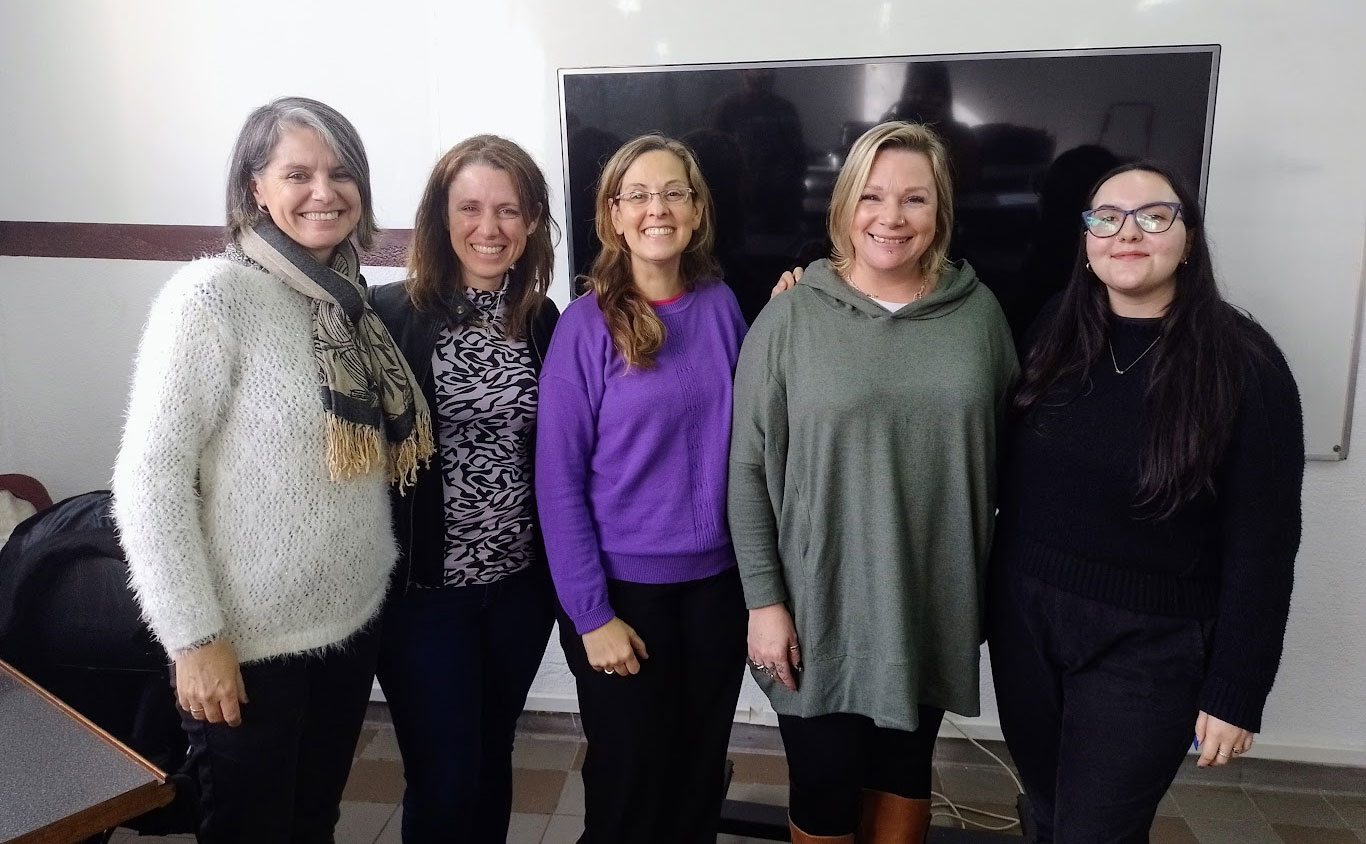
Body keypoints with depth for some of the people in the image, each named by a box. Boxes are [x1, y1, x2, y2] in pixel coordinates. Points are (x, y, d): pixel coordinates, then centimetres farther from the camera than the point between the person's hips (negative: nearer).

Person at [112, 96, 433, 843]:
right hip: (250, 642, -6)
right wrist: (194, 637, -18)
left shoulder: (348, 300, 5)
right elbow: (148, 478, -17)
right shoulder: (212, 296, -15)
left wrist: (370, 582, 8)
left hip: (351, 623, 6)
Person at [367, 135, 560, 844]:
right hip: (424, 588, -3)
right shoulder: (391, 316, -10)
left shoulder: (543, 321, 2)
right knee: (444, 781, 6)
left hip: (521, 585, 4)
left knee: (492, 760, 19)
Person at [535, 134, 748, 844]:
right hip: (625, 585, -3)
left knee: (700, 773, 19)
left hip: (717, 579, 4)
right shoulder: (587, 324, -11)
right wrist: (590, 613, -13)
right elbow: (558, 481, -11)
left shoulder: (720, 305, 1)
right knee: (630, 784, 13)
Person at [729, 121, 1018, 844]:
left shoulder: (978, 311, -1)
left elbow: (1005, 450, 6)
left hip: (933, 607, 3)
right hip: (820, 608, -2)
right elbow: (748, 469, -7)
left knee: (905, 771, 21)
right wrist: (764, 600, -10)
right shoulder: (791, 315, -9)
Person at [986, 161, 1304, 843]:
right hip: (1024, 619, 4)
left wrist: (1236, 691, -9)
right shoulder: (1051, 334, 1)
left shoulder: (1244, 364, -10)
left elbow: (1261, 543, -9)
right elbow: (1008, 477, 6)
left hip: (1146, 645, -3)